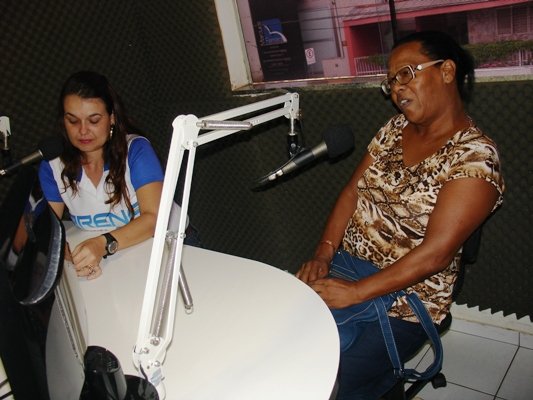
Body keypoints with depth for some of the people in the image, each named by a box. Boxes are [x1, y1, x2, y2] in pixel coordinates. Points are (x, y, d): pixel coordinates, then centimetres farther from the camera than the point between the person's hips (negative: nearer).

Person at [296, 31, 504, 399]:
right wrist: (324, 253, -9)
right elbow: (353, 191, 5)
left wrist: (354, 293, -22)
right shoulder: (395, 128, 7)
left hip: (404, 298, -6)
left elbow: (435, 253, -21)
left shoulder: (475, 156, -14)